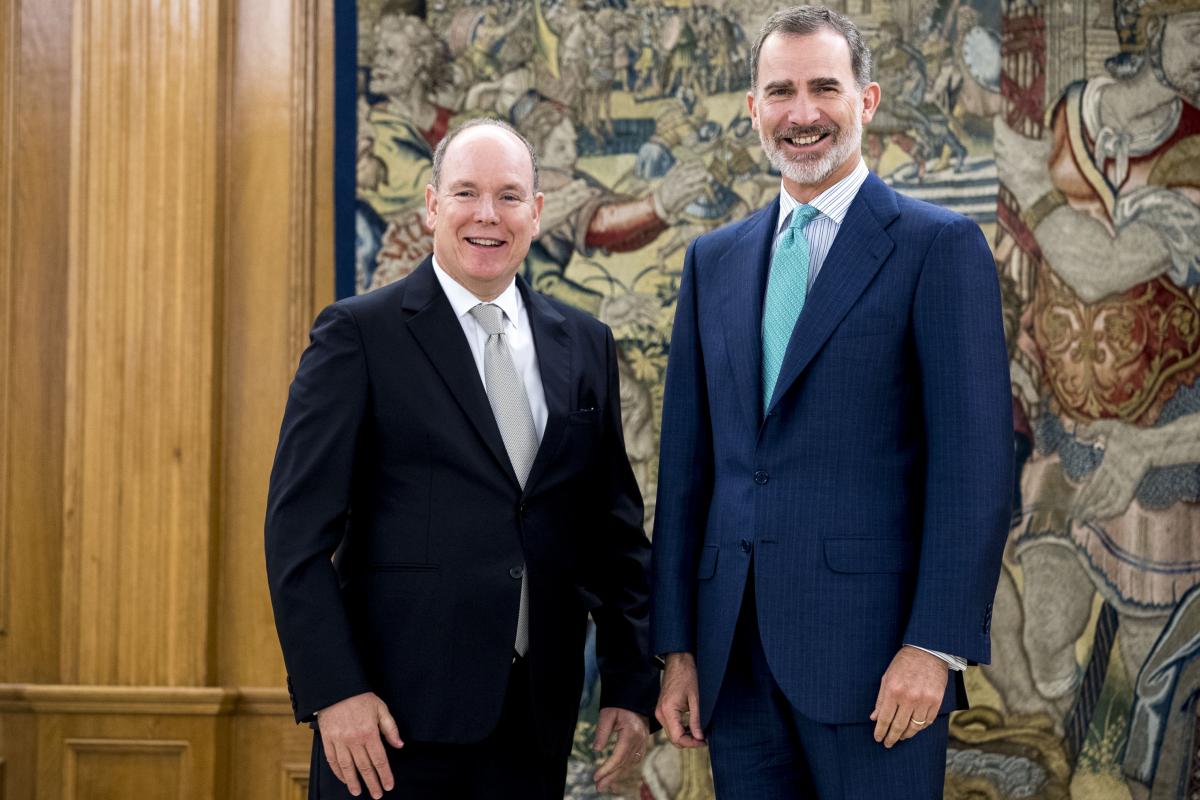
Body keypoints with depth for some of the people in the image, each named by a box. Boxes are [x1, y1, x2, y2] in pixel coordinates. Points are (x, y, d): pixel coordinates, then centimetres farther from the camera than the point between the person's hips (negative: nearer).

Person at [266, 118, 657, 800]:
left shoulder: (585, 346, 11)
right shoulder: (359, 334, -2)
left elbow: (616, 527, 13)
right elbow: (300, 530, -7)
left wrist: (632, 686, 7)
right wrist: (333, 691, -14)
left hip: (536, 716, 4)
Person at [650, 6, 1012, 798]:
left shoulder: (939, 247, -2)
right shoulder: (715, 259, 14)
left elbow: (975, 461, -8)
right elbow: (687, 459, 13)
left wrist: (936, 644, -14)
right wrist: (678, 645, 9)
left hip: (874, 647, -5)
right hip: (735, 653, 5)